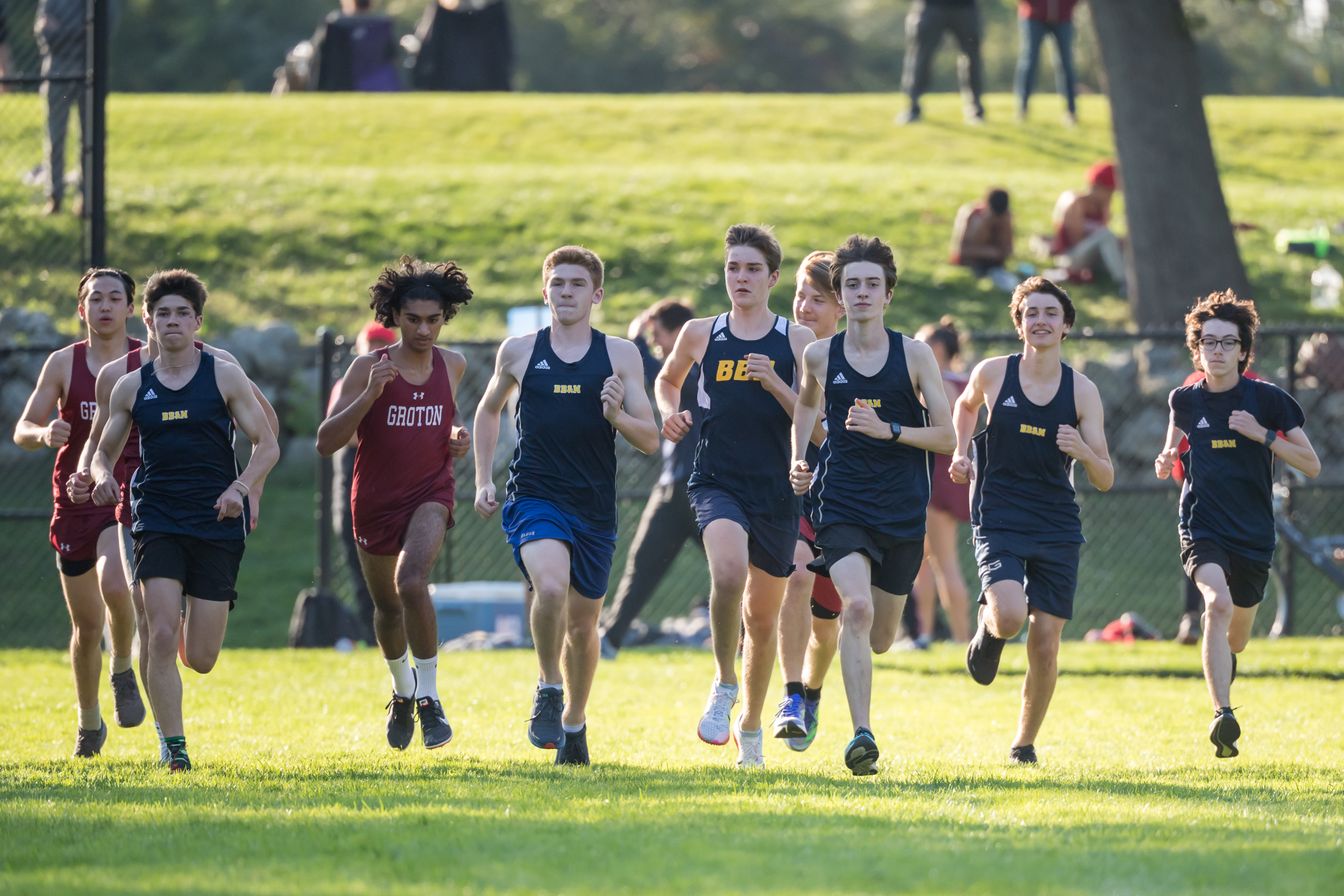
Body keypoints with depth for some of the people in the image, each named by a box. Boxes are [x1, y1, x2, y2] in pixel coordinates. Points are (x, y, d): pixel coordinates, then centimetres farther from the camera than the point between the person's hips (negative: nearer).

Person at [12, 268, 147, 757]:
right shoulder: (63, 364, 2)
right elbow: (21, 431, 2)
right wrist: (43, 434, -22)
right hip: (76, 497, 2)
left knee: (113, 582, -31)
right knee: (87, 626, 8)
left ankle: (123, 670, -4)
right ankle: (89, 722, 30)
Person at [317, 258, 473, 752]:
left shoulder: (452, 364, -1)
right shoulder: (369, 368, -12)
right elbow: (326, 442, -17)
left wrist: (458, 437, -1)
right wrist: (370, 394, -29)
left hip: (430, 493, 0)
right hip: (375, 501, 0)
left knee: (412, 581, -27)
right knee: (387, 605, 16)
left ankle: (429, 696, -16)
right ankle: (402, 691, 44)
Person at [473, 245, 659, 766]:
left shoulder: (621, 355, 3)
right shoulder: (519, 352, 4)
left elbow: (650, 441, 2)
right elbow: (489, 410, 22)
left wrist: (617, 416, -18)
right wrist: (483, 480, 14)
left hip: (594, 508, 2)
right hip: (534, 497, -2)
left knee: (582, 621, 10)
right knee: (551, 587, -29)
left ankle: (574, 722, 32)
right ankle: (549, 690, -8)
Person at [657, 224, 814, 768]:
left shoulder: (796, 341, 4)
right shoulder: (701, 334, 7)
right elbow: (668, 380, 26)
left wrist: (773, 382, -14)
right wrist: (670, 414, 6)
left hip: (775, 491, 1)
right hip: (716, 482, -1)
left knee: (762, 617, 11)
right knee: (729, 570, -31)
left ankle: (751, 725, 31)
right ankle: (724, 687, -11)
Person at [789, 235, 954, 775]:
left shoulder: (914, 355, -1)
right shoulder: (820, 356, 2)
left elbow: (945, 436, -2)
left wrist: (889, 430, -16)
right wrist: (799, 460, 12)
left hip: (902, 508, 1)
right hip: (842, 503, -1)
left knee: (880, 638, 12)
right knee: (857, 608, -25)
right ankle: (861, 735, -26)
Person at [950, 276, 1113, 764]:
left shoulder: (1082, 390, 0)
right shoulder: (992, 374, 0)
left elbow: (1105, 480, 1)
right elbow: (965, 405, 25)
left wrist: (1083, 452, -19)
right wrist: (961, 453, 9)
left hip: (1057, 527, 1)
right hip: (998, 519, -1)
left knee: (1045, 642, 0)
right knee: (1010, 616, -25)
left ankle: (1025, 740, 19)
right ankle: (988, 629, 13)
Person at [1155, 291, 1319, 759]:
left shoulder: (1269, 399, -5)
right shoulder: (1185, 400, 2)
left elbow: (1311, 465, -4)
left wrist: (1263, 434, -17)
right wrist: (1167, 461, -1)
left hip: (1254, 534, 1)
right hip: (1202, 527, -1)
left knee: (1235, 640, 14)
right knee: (1218, 603, -30)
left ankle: (1219, 659, 55)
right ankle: (1223, 717, -37)